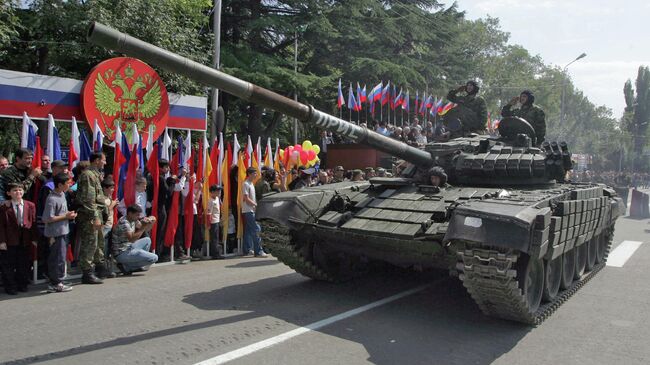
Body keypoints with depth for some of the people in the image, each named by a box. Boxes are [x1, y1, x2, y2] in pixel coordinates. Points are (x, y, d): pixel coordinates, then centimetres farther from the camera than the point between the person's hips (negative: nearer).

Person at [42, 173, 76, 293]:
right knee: (59, 258, -3)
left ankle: (54, 282, 25)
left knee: (54, 258, 16)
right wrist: (66, 216, -17)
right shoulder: (52, 199, -19)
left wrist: (69, 214, 5)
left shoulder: (62, 194, 10)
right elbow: (47, 219, -21)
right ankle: (56, 284, 7)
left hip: (63, 231, 9)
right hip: (56, 233, -9)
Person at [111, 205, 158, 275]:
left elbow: (145, 229, 14)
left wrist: (150, 222, -6)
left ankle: (138, 266, 17)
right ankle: (126, 267, -5)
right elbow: (132, 239, -31)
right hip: (122, 253, -10)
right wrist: (143, 227, -29)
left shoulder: (133, 219, 5)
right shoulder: (124, 222, -21)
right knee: (154, 258, -13)